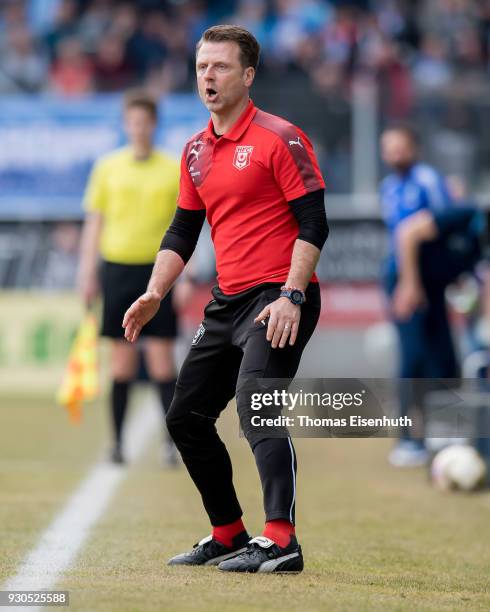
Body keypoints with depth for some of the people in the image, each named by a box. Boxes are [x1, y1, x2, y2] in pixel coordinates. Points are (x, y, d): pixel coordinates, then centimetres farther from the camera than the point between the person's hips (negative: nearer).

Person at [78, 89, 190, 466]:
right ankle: (118, 441, 8)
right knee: (122, 360, 3)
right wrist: (88, 272, 3)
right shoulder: (107, 168, 7)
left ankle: (173, 439, -3)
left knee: (162, 357, -5)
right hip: (118, 268, 1)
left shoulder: (175, 170, 3)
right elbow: (94, 222, 9)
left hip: (158, 269, -1)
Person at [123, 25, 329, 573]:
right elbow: (182, 230, 20)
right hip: (227, 301, 9)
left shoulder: (279, 138, -9)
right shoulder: (196, 151, 14)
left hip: (279, 299, -9)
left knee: (256, 405, -25)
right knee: (186, 416, 11)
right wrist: (154, 294, 6)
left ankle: (280, 541, -32)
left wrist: (291, 296, -21)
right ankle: (228, 536, 22)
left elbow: (313, 224, -12)